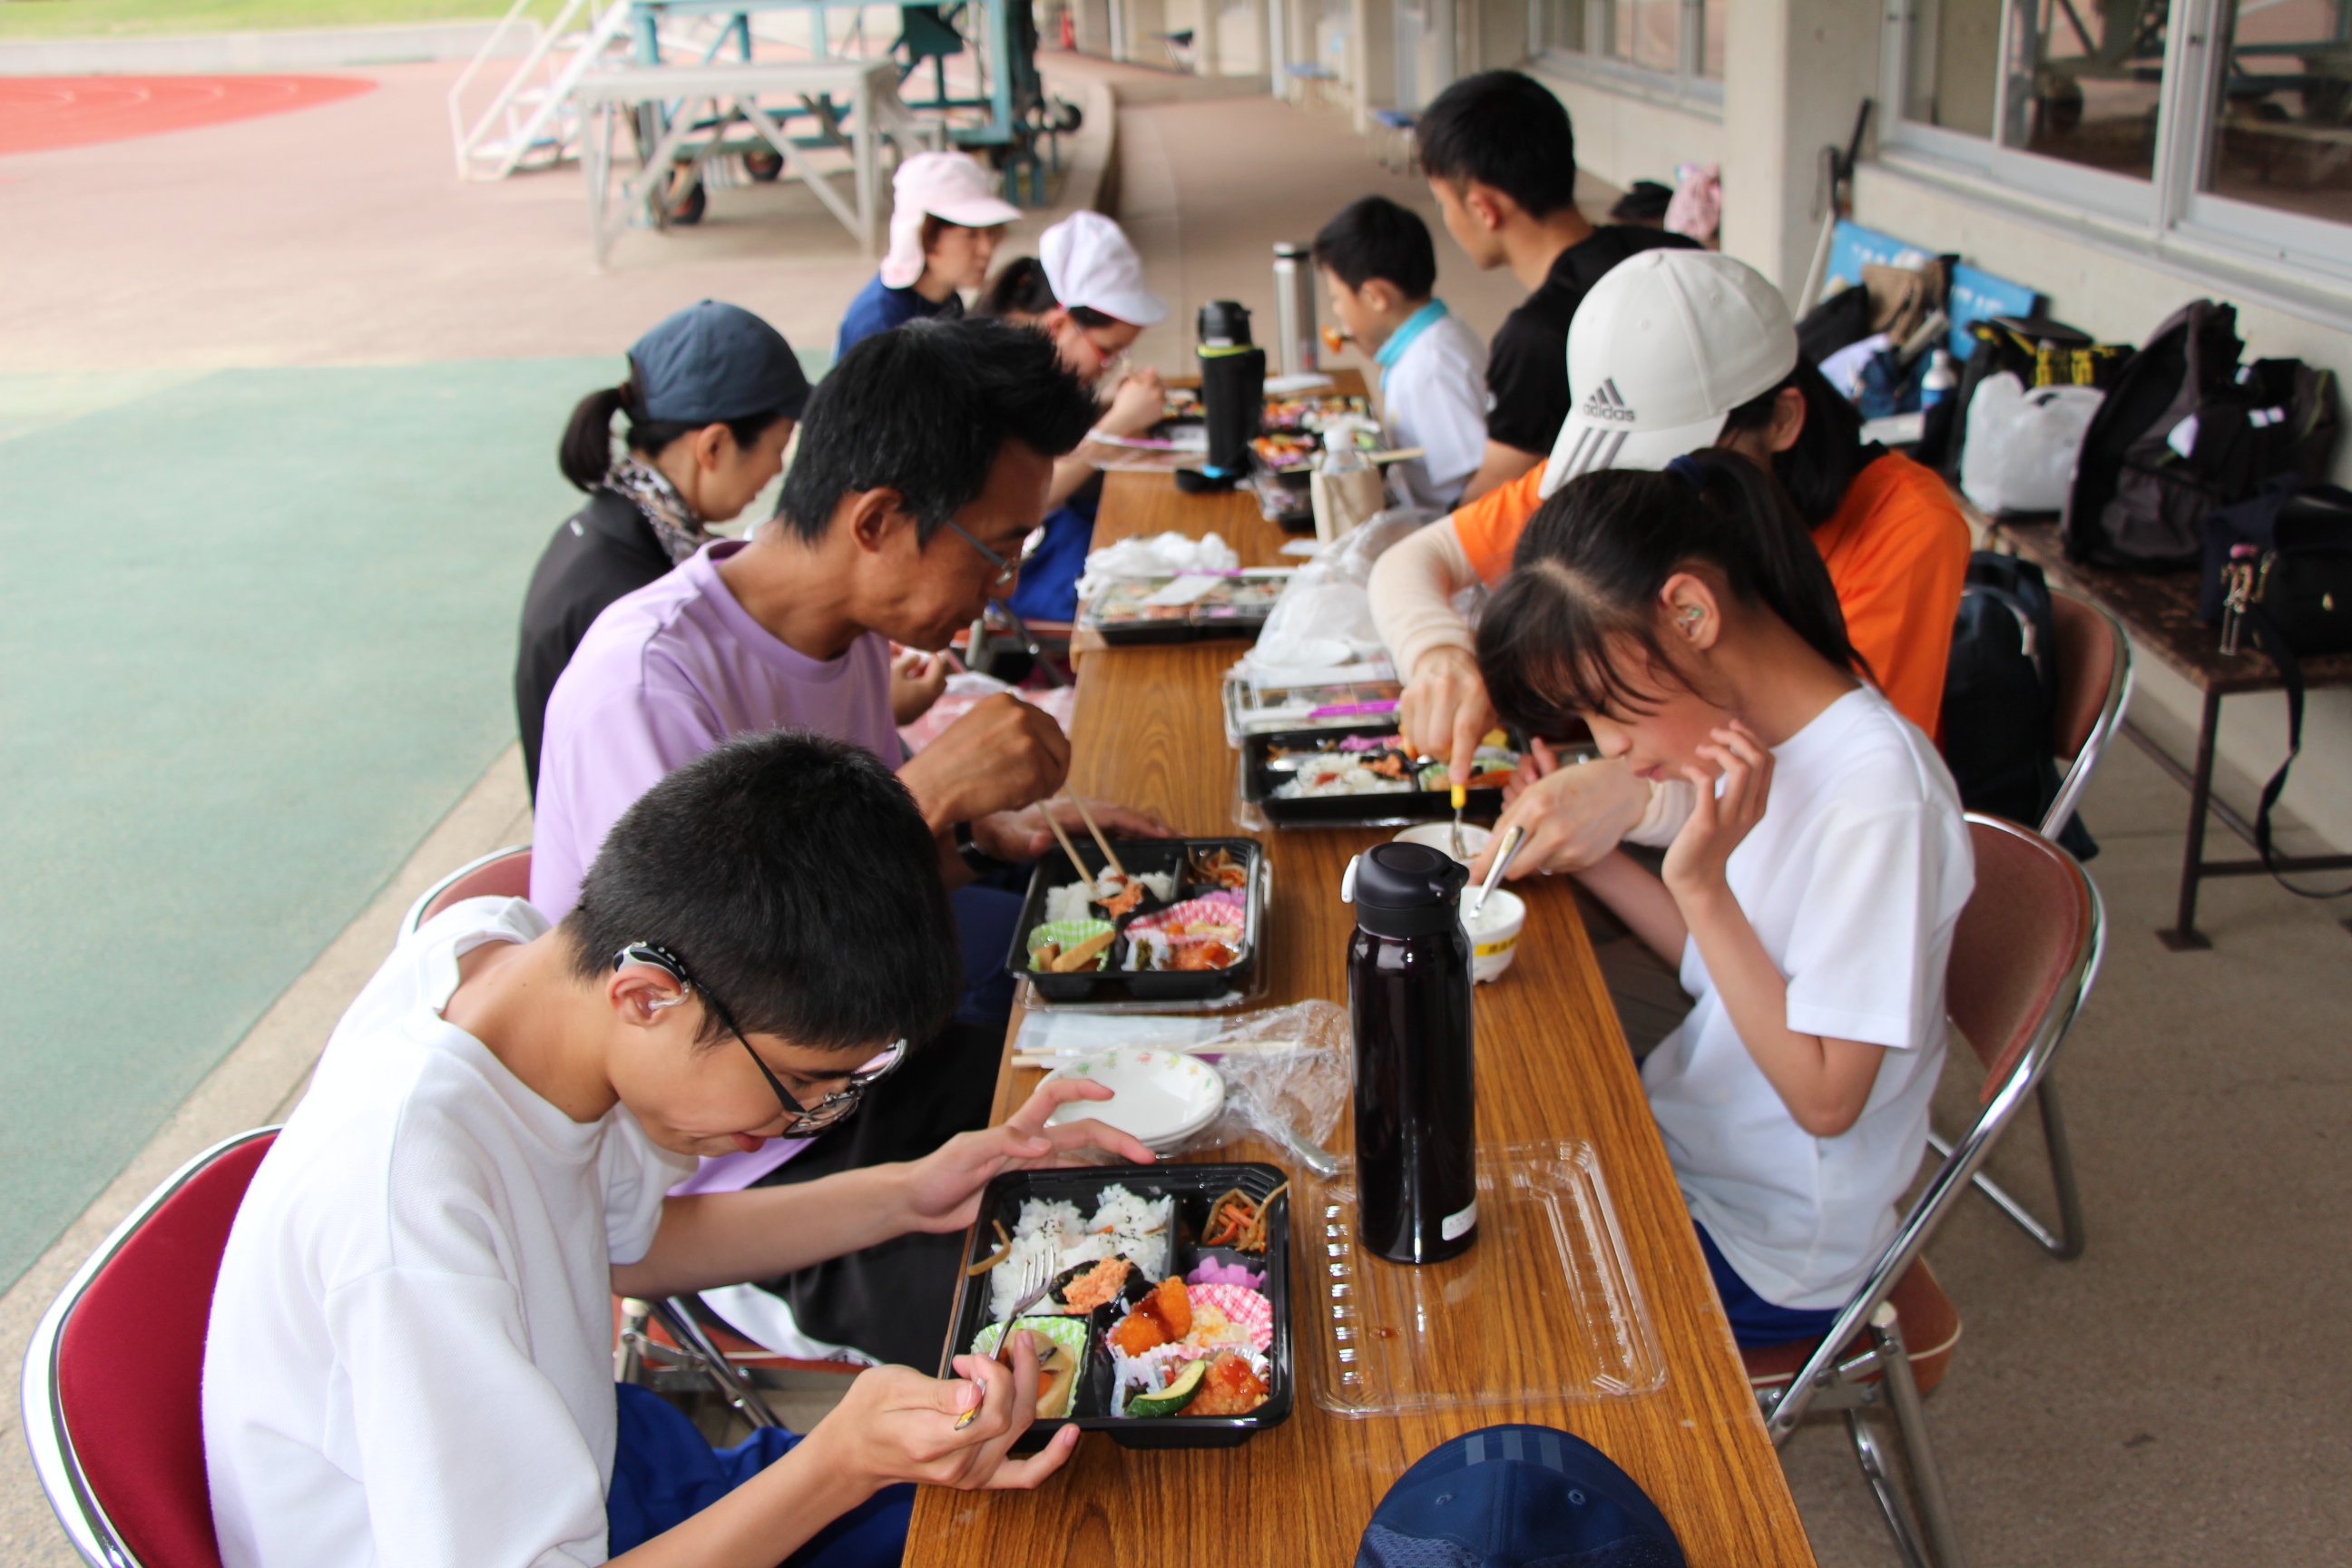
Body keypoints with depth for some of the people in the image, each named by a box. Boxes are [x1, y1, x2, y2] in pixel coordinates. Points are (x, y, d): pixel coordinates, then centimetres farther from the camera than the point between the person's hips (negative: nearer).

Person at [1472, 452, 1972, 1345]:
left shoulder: (1879, 792, -27)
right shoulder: (1765, 747, -2)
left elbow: (1825, 1098, -24)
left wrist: (1701, 885, -27)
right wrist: (1593, 859, -4)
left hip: (1762, 1252, -7)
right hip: (1682, 1154, 7)